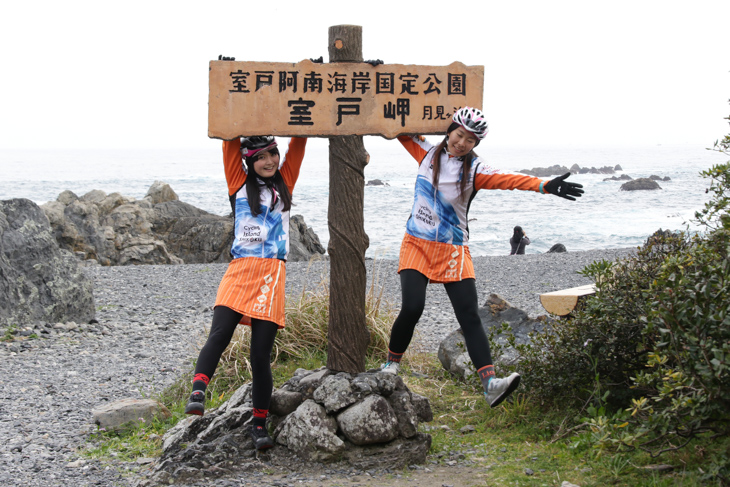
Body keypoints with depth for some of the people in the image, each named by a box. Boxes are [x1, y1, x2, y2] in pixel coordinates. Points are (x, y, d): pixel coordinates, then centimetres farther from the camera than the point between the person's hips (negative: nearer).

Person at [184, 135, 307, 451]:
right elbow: (230, 144, 8)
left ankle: (259, 424, 7)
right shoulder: (239, 184, 14)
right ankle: (198, 392, -30)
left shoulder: (284, 184, 19)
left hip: (272, 276, 1)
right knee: (219, 335, -24)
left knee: (261, 354, -2)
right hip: (240, 271, -1)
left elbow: (297, 145, 16)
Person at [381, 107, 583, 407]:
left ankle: (490, 383, -19)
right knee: (412, 308, -16)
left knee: (470, 316, -10)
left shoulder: (473, 170, -3)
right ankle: (391, 364, 9)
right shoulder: (428, 154, 5)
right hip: (417, 245, 0)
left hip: (454, 252, 0)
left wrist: (544, 186, -34)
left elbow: (506, 180, -19)